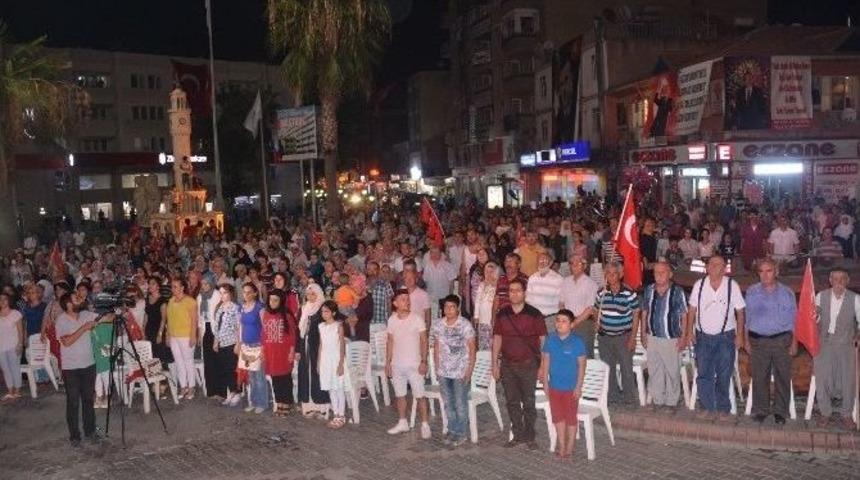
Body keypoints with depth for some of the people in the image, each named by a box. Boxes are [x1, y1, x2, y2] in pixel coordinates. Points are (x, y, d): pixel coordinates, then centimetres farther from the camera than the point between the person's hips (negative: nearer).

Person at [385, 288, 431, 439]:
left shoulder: (417, 318, -10)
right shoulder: (392, 320, 1)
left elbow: (423, 341, -8)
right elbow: (390, 342, 8)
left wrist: (423, 361, -13)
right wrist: (388, 362, 7)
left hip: (414, 364, -4)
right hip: (397, 364, 4)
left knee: (419, 395, -1)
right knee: (399, 395, 14)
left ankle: (425, 425, 11)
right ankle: (402, 423, 29)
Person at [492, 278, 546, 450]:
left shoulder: (534, 314, -6)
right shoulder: (502, 314, 4)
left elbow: (543, 340, -4)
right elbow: (497, 339, 9)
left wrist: (544, 365, -6)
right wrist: (495, 363, 7)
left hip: (528, 364, -3)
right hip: (507, 364, 3)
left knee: (528, 403, 4)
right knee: (512, 402, 10)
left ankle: (529, 437, 17)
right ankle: (518, 435, 23)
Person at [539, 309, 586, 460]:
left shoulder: (577, 341, -15)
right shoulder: (550, 339, -5)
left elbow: (581, 365, -10)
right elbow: (546, 360, 4)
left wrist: (579, 386, -11)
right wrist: (545, 382, 4)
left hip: (571, 387, -4)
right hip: (554, 386, 4)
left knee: (570, 416, 10)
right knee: (557, 416, 15)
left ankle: (570, 446, 26)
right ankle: (561, 444, 31)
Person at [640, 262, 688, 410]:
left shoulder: (677, 291, -10)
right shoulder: (649, 290, 2)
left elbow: (684, 315, -7)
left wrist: (683, 337, -8)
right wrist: (643, 333, 9)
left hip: (671, 339, -4)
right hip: (652, 338, 4)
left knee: (672, 372, 7)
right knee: (654, 371, 12)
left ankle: (671, 402, 21)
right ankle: (657, 400, 25)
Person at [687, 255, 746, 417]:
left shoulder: (732, 286, -6)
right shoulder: (699, 285, -1)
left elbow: (740, 312, -1)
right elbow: (692, 310, 5)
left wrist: (740, 335, -4)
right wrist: (689, 332, 1)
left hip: (725, 337, -2)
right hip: (703, 336, 2)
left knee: (723, 376, 6)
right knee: (703, 374, 5)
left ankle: (723, 408, 20)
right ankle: (707, 407, 17)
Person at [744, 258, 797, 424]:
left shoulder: (787, 293, 5)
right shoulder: (751, 292, 7)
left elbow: (793, 320, 6)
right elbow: (746, 317, 9)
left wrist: (794, 342, 1)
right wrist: (746, 340, 5)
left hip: (782, 340, 0)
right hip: (758, 340, 0)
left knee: (782, 377, 2)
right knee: (759, 377, 1)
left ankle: (780, 412, 14)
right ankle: (760, 411, 12)